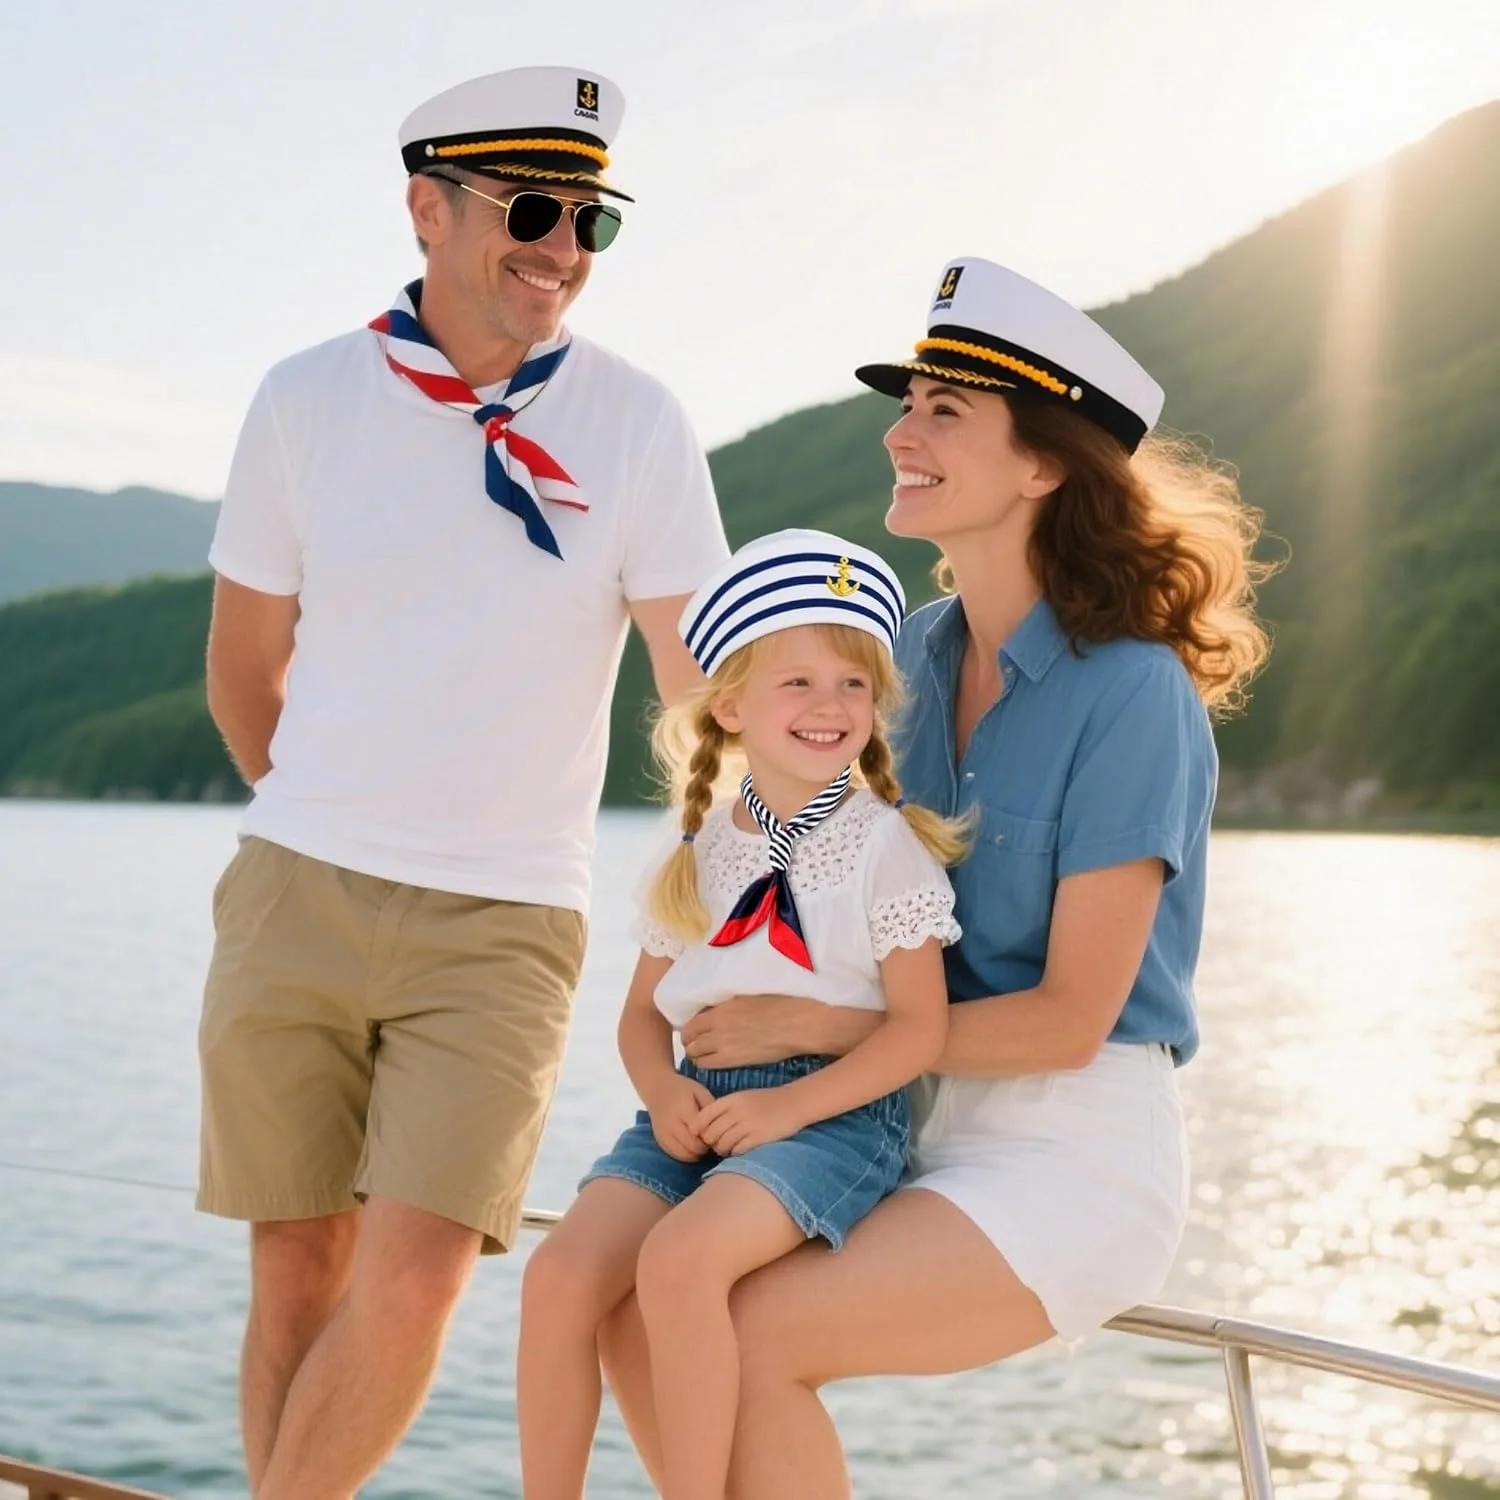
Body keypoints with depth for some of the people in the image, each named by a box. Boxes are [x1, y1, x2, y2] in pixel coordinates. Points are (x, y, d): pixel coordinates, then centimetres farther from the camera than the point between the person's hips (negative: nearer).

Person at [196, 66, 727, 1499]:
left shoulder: (634, 426, -3)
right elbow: (244, 666, 13)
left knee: (411, 1279, -11)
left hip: (505, 924, -1)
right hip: (295, 897, 2)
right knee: (297, 1270, 7)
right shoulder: (307, 400, 1)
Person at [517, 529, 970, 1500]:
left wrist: (791, 1106, -16)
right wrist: (664, 1090, -4)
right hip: (704, 1107, 5)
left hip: (838, 1111, -5)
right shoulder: (696, 855, 11)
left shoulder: (885, 847, -4)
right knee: (560, 1275, -17)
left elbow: (920, 1025, -7)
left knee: (682, 1257, -32)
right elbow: (645, 1012, 18)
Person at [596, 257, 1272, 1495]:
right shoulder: (924, 651, 6)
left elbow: (1069, 1018, -17)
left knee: (742, 1342, -24)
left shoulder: (1131, 695, -16)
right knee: (633, 1312, -11)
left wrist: (810, 1028, -13)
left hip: (1080, 1157, -7)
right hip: (927, 1127, 7)